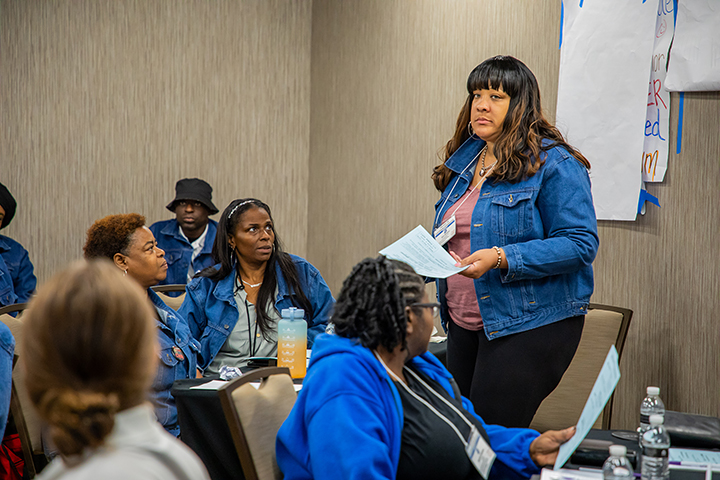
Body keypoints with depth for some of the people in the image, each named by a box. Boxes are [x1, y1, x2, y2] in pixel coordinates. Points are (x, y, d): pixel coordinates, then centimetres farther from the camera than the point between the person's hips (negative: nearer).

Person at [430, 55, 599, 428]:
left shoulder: (554, 165, -11)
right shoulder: (463, 161, 14)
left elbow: (580, 243, -17)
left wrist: (501, 258, -25)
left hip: (529, 325, -8)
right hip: (464, 325, 8)